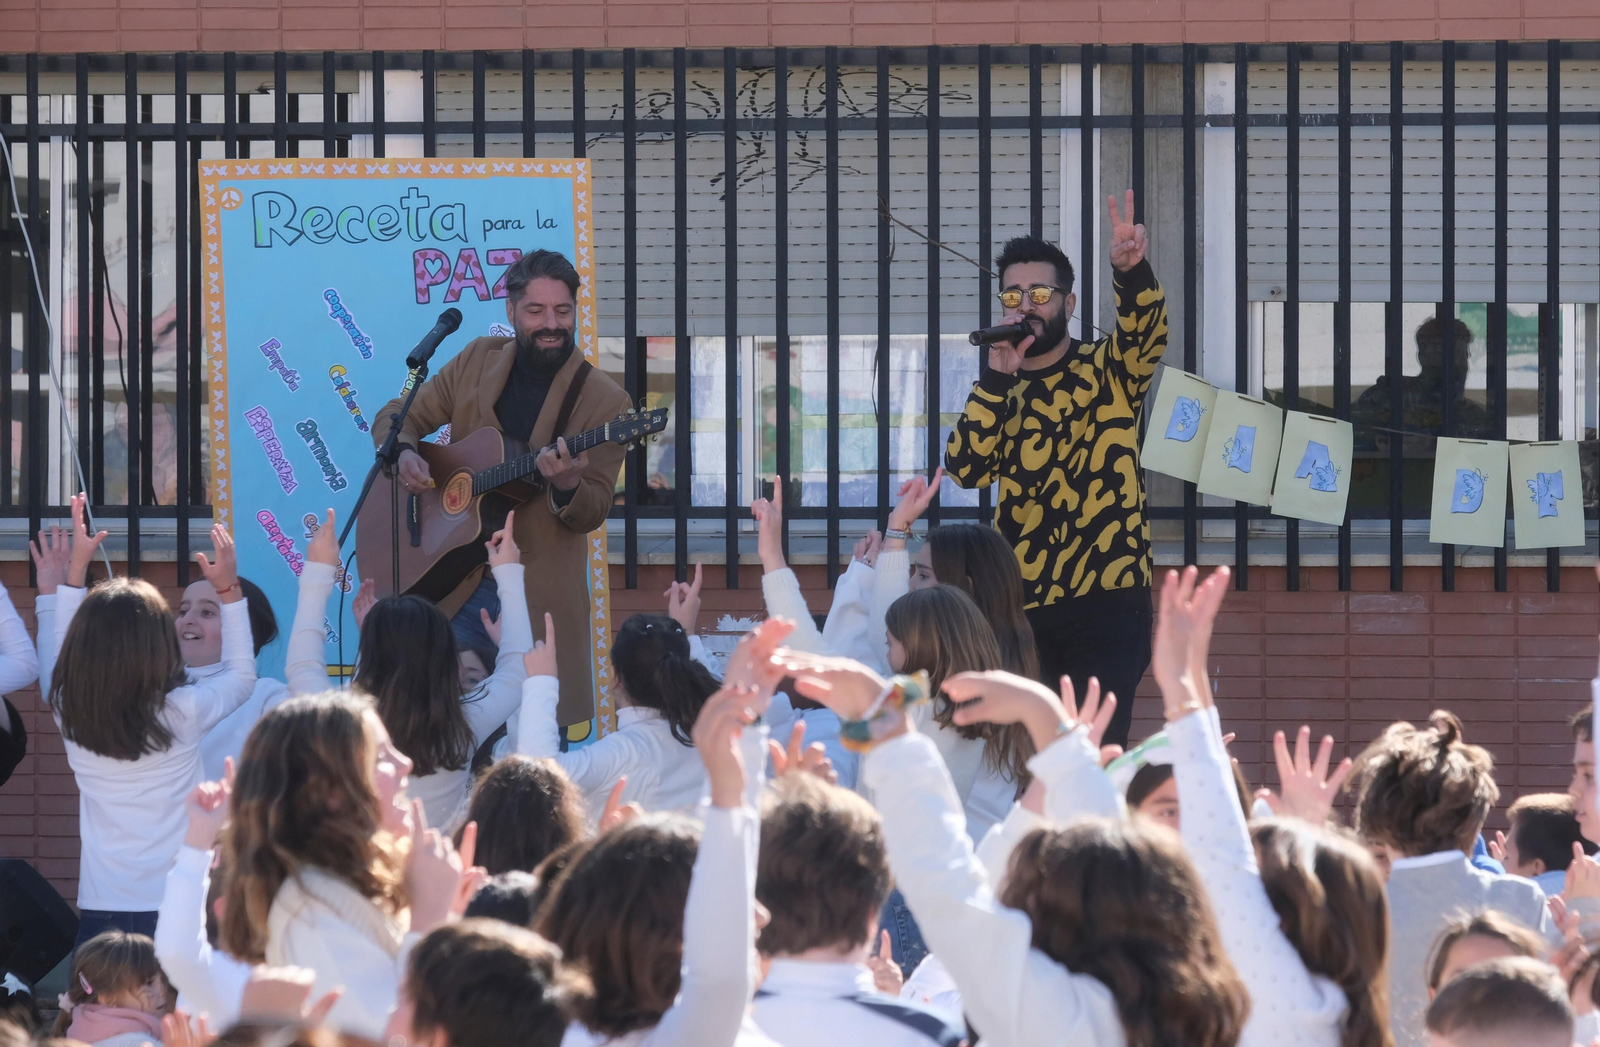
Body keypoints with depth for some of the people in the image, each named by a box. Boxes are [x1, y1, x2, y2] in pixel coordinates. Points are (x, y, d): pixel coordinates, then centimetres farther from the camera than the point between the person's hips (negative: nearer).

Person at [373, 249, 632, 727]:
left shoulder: (603, 400, -5)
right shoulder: (478, 361, 6)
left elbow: (594, 513, -5)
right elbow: (397, 416, 15)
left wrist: (567, 485, -27)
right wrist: (403, 453, -7)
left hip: (540, 594, -2)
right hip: (456, 576, 2)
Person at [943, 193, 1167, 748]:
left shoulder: (1106, 371, 3)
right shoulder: (997, 391, 13)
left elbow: (1145, 333, -20)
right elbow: (966, 468, -3)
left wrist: (1131, 271, -41)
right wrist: (999, 378, -11)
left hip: (1106, 603, -4)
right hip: (1021, 607, 4)